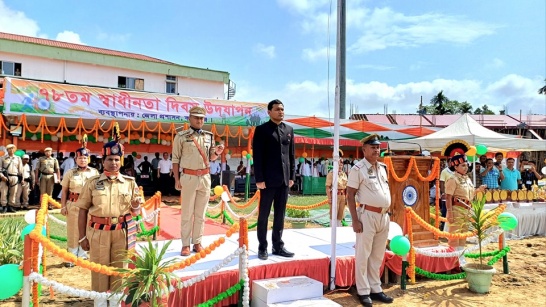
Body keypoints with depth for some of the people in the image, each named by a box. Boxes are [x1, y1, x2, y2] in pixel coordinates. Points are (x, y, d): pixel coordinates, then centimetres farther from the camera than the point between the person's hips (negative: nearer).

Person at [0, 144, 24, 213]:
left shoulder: (18, 158, 14)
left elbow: (20, 169, 14)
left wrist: (21, 178, 10)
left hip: (15, 177, 2)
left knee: (13, 193, 3)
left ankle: (11, 206, 11)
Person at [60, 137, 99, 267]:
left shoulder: (95, 172, 3)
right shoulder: (70, 173, 4)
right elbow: (64, 190, 4)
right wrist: (63, 206, -2)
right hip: (73, 205, 0)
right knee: (73, 231, 5)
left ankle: (82, 256, 22)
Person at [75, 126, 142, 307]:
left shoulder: (130, 182, 2)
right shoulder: (92, 182, -1)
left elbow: (135, 212, 7)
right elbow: (83, 211, 1)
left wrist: (136, 205, -17)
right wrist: (82, 237, -2)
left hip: (122, 232, 1)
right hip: (98, 232, -1)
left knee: (119, 268, 11)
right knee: (99, 268, 8)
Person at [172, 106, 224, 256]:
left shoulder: (209, 136, 9)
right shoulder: (181, 136, -2)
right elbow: (175, 158, -1)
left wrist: (217, 153, -8)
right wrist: (177, 179, -5)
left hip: (205, 177, 4)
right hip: (189, 177, -4)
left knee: (200, 213, 9)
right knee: (187, 213, 2)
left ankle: (197, 242, 18)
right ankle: (185, 244, 10)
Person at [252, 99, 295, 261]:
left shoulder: (289, 129, 11)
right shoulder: (261, 129, -4)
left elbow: (291, 154, 13)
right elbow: (257, 156, -8)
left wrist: (292, 176, 8)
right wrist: (259, 179, -13)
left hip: (284, 179, 5)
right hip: (268, 179, -5)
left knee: (280, 214, 11)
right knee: (264, 214, 4)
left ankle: (278, 246, 20)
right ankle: (262, 247, 14)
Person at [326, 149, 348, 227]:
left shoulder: (344, 174, 10)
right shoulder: (331, 173, -7)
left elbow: (346, 187, 14)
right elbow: (328, 187, -11)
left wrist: (346, 198, 9)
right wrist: (329, 198, -17)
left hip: (343, 196, 6)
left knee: (340, 215, 12)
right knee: (333, 215, -1)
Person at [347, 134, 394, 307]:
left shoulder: (382, 167, 12)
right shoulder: (358, 169, -9)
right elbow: (350, 195, -10)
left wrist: (387, 214, 15)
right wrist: (355, 220, -15)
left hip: (384, 215, 7)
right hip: (368, 215, -7)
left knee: (378, 256, 13)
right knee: (363, 255, 1)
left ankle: (375, 289, 24)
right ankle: (363, 292, 11)